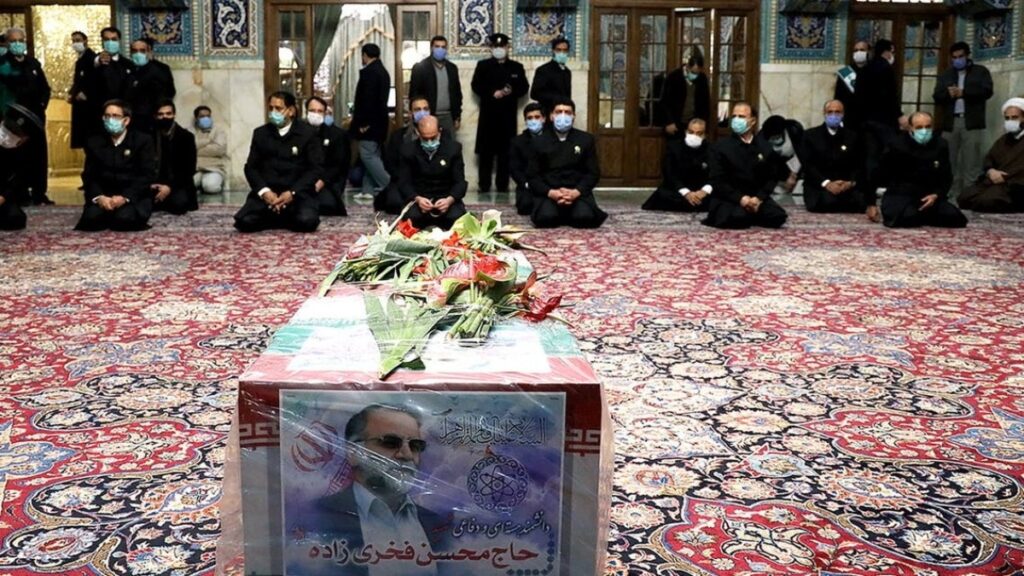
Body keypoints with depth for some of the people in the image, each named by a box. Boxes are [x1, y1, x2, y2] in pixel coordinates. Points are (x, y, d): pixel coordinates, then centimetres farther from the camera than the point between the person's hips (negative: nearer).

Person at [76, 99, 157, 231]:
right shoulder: (94, 143, 11)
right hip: (104, 196, 3)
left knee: (124, 219, -31)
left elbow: (147, 175, -9)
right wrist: (99, 197, -17)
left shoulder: (143, 140, 0)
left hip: (133, 197, -3)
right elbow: (89, 176, 5)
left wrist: (125, 197, -22)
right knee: (91, 219, -25)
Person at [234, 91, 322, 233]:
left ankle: (279, 217, 3)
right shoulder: (260, 133, 13)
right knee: (244, 221, -23)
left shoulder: (307, 133, 4)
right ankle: (285, 218, 4)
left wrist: (292, 193, -16)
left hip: (298, 192, -2)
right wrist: (264, 191, -12)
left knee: (306, 221, -32)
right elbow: (251, 167, 9)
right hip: (267, 192, 2)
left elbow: (315, 168, -2)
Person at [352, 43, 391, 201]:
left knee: (367, 155, -8)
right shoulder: (382, 71, 15)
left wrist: (363, 122, -19)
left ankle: (388, 186, -11)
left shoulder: (369, 72, -15)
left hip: (370, 122, -10)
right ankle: (369, 190, 11)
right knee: (373, 155, 10)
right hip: (378, 120, 10)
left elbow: (367, 98, -22)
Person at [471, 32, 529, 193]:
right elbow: (476, 86, -1)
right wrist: (493, 93, -14)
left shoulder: (516, 67, 12)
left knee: (505, 153, 3)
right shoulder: (483, 65, 7)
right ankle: (484, 187, 2)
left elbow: (524, 88, 8)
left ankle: (503, 187, 7)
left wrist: (511, 92, -12)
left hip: (508, 116, 2)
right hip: (488, 115, -2)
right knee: (486, 153, -2)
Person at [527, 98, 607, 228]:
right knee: (546, 217, -31)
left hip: (577, 192, 0)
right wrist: (551, 193, -16)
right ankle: (562, 214, 6)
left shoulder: (586, 139, 8)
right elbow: (533, 175, 4)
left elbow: (593, 173, 5)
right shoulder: (540, 142, 8)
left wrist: (576, 192, -14)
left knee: (585, 217, -30)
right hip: (548, 192, 0)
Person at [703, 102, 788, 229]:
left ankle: (748, 215, 5)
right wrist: (740, 198, -19)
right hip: (729, 199, -4)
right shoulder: (720, 146, -1)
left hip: (756, 197, 4)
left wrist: (759, 198, -11)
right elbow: (718, 181, -7)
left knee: (778, 215, -20)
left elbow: (770, 178, 9)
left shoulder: (765, 147, 10)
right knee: (738, 218, -34)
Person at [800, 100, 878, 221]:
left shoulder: (852, 136, 14)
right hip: (819, 186, -2)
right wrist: (826, 183, -18)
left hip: (847, 185, 2)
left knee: (862, 201, -28)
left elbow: (860, 165, 8)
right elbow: (807, 165, -4)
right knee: (828, 201, -35)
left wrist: (851, 182, -14)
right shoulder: (810, 135, 7)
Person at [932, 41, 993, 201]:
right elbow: (937, 97, 9)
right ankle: (951, 195, 5)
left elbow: (987, 91, -4)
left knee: (971, 162, -7)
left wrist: (963, 92, -12)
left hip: (972, 123, -3)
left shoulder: (981, 71, 11)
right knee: (950, 160, 1)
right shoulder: (945, 75, 20)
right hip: (950, 123, 3)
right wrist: (948, 94, -12)